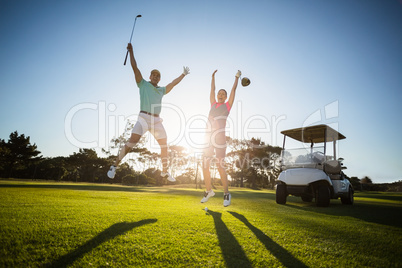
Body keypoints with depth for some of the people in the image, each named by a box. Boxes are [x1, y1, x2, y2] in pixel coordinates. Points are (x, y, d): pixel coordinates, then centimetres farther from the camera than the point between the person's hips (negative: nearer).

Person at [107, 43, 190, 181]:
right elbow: (135, 67, 5)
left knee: (164, 146, 5)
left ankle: (165, 172, 21)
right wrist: (131, 51, 1)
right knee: (132, 141, -19)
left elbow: (174, 83, 30)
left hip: (157, 120, 5)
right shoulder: (143, 84, 11)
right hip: (144, 117, -5)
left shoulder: (161, 90, 21)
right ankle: (114, 166, -9)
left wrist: (183, 74, 36)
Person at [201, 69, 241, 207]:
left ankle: (226, 194, 3)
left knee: (220, 167, -9)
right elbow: (212, 89, 29)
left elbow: (233, 90, 16)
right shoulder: (213, 104, 20)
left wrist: (237, 77, 26)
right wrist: (213, 76, 38)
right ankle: (209, 191, 20)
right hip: (208, 137, 4)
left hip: (220, 137, -4)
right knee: (205, 166, 3)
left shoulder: (228, 105, 11)